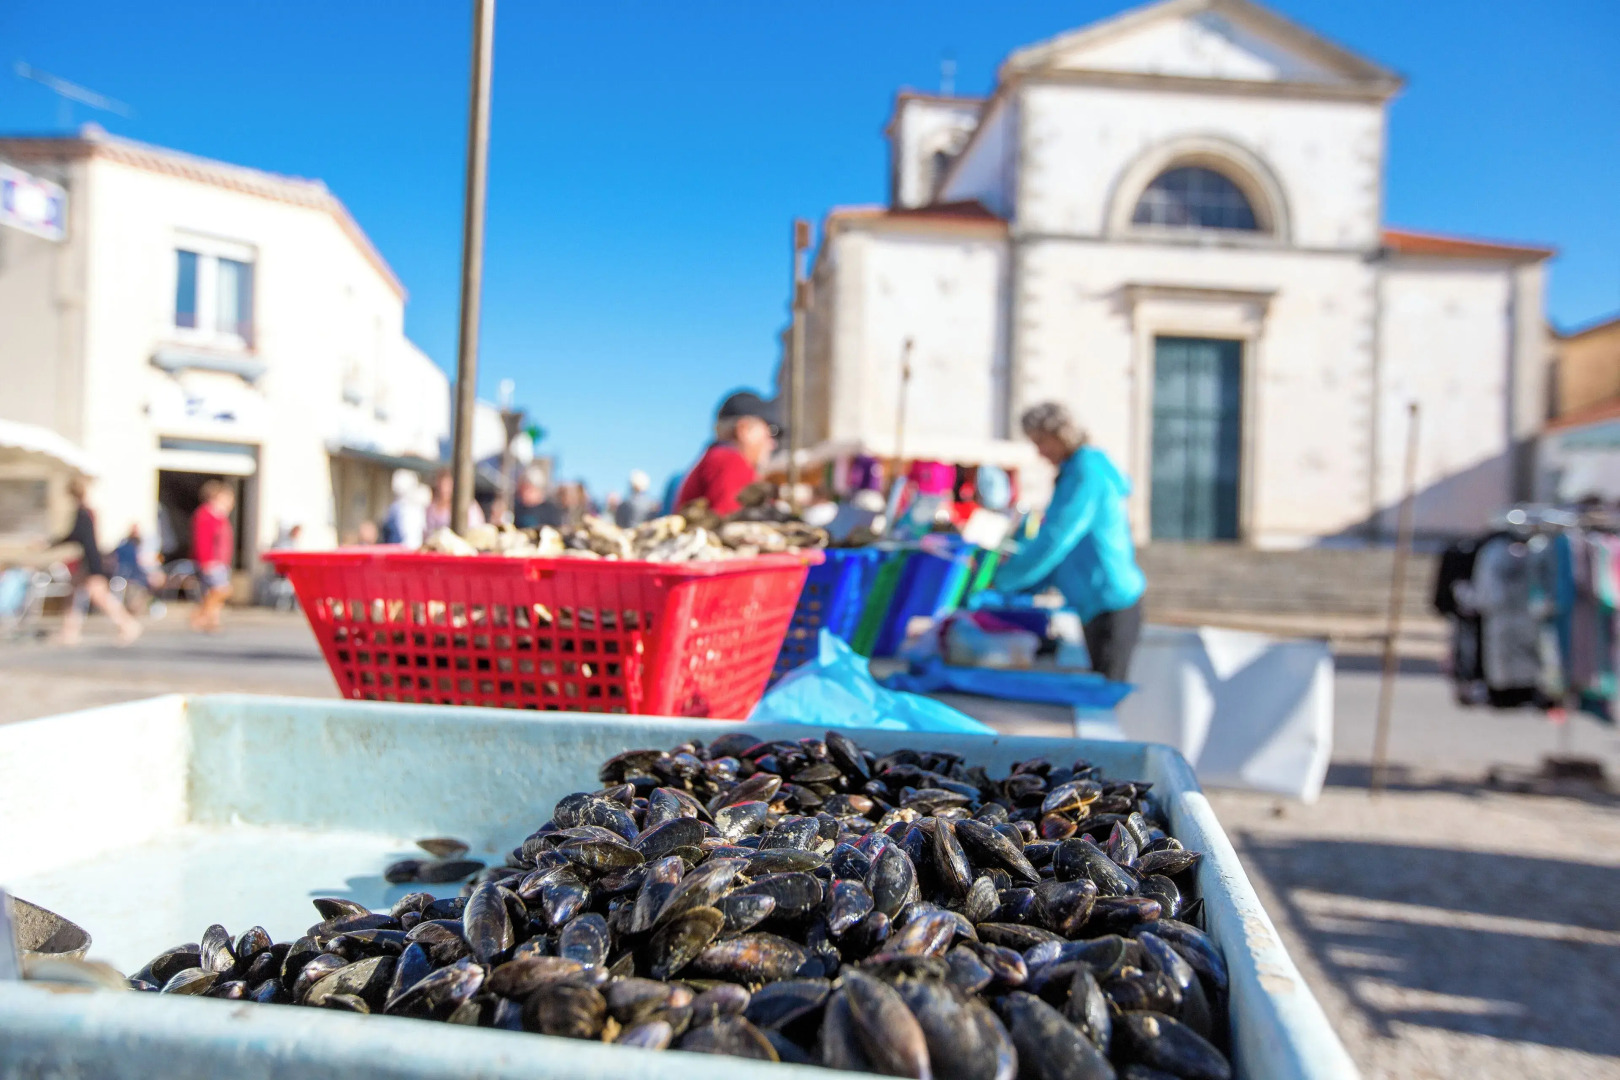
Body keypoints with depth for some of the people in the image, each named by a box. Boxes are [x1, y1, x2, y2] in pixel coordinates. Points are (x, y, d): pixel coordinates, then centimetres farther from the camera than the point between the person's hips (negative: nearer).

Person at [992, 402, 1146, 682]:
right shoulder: (1075, 472, 15)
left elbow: (1054, 540, -21)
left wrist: (1003, 579, -13)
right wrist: (1022, 588, 11)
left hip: (1110, 604, -10)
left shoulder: (1085, 474, -15)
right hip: (1097, 604, 10)